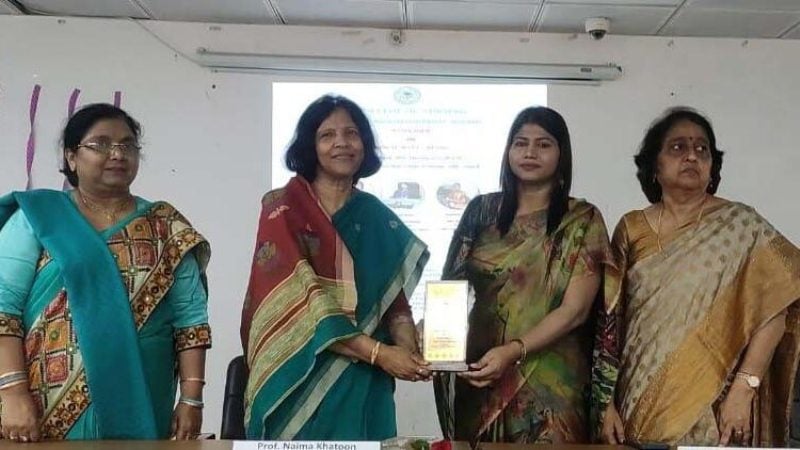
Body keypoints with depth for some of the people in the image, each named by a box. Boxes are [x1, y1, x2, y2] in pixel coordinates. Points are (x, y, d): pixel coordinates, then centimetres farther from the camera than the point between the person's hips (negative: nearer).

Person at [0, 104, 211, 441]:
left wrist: (191, 399, -6)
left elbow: (190, 316, 2)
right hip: (48, 411, -1)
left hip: (138, 410, 1)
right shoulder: (36, 216, 2)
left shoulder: (167, 229, 5)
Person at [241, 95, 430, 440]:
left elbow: (394, 298, 6)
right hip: (299, 381, -4)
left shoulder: (378, 218, 8)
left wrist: (409, 349, -14)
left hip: (363, 384, 4)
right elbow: (300, 302, -15)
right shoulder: (283, 208, -6)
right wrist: (378, 352, -20)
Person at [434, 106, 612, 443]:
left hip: (548, 383, -2)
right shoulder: (481, 211, 5)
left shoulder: (582, 220, -3)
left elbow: (575, 309, -10)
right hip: (476, 375, 3)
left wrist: (513, 351, -21)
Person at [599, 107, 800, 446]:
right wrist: (605, 400, -1)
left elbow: (773, 312, -7)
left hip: (714, 406, -2)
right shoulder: (631, 229, 4)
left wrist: (744, 389, -15)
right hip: (640, 404, 2)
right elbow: (609, 320, 2)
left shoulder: (741, 226, -3)